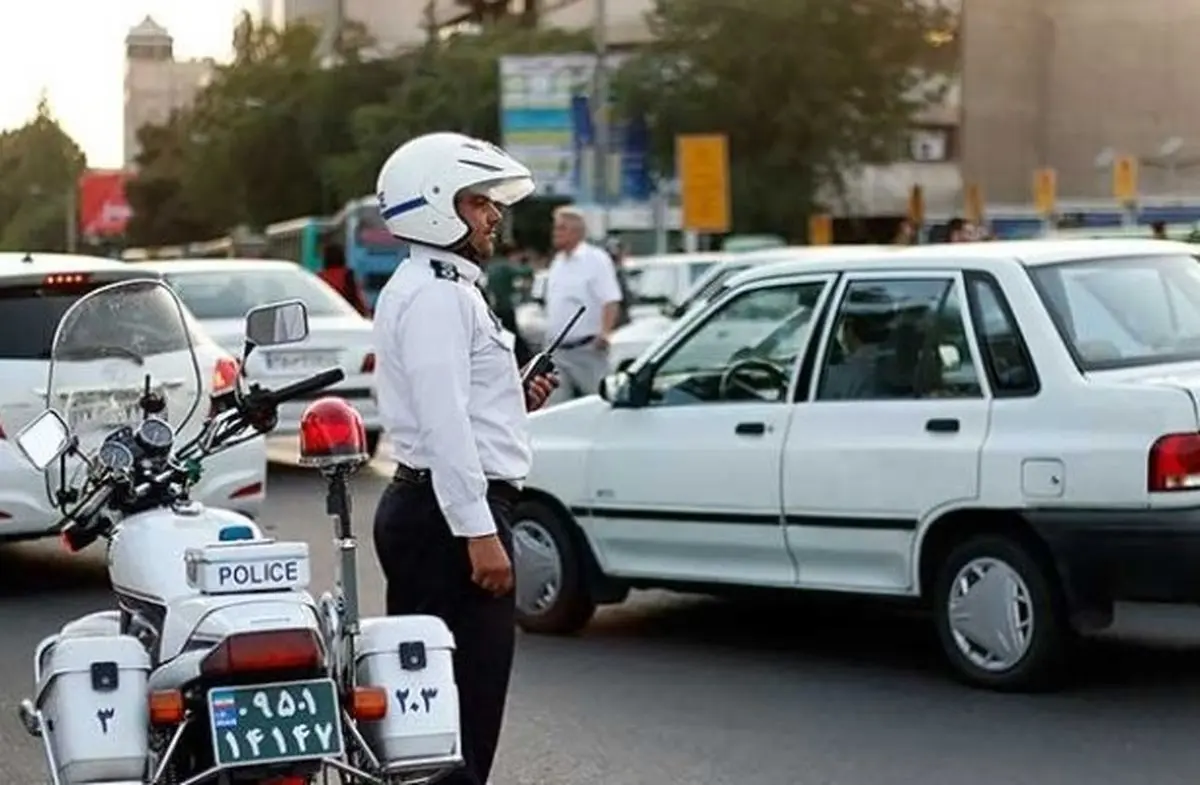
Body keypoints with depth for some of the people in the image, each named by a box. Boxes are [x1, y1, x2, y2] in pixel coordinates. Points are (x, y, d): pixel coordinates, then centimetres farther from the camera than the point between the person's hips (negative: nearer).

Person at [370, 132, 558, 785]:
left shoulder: (443, 288, 21)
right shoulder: (435, 296, -13)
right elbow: (442, 423, -22)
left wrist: (515, 399, 13)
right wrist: (479, 533, -24)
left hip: (431, 509, 11)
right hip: (448, 511, -11)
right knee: (462, 704, -11)